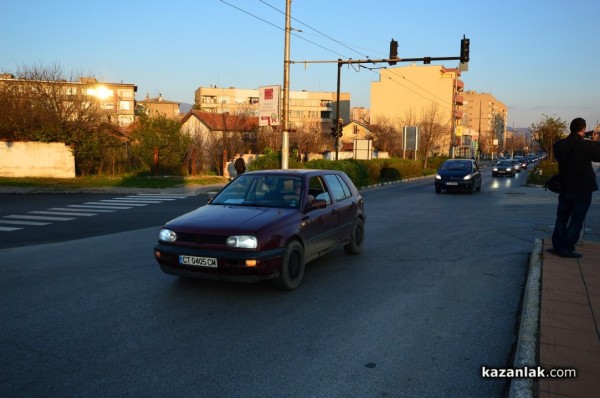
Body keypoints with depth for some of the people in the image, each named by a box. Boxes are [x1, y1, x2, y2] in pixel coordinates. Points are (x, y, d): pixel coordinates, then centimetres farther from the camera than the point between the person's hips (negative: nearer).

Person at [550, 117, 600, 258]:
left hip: (565, 188, 4)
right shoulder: (587, 145, -19)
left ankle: (557, 246, 18)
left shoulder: (559, 145, -4)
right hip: (583, 189, -4)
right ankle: (567, 249, 5)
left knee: (561, 218, 15)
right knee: (576, 220, 4)